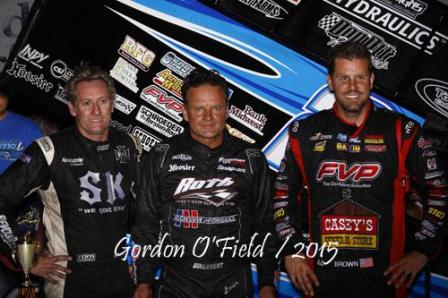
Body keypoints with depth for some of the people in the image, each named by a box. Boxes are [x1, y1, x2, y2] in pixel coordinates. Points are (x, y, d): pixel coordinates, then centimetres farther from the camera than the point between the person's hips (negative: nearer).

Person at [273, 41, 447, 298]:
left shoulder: (401, 132, -3)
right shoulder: (305, 133, 2)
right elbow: (284, 193, 10)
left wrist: (422, 250, -2)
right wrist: (292, 251, 4)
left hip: (384, 276, -1)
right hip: (319, 277, 1)